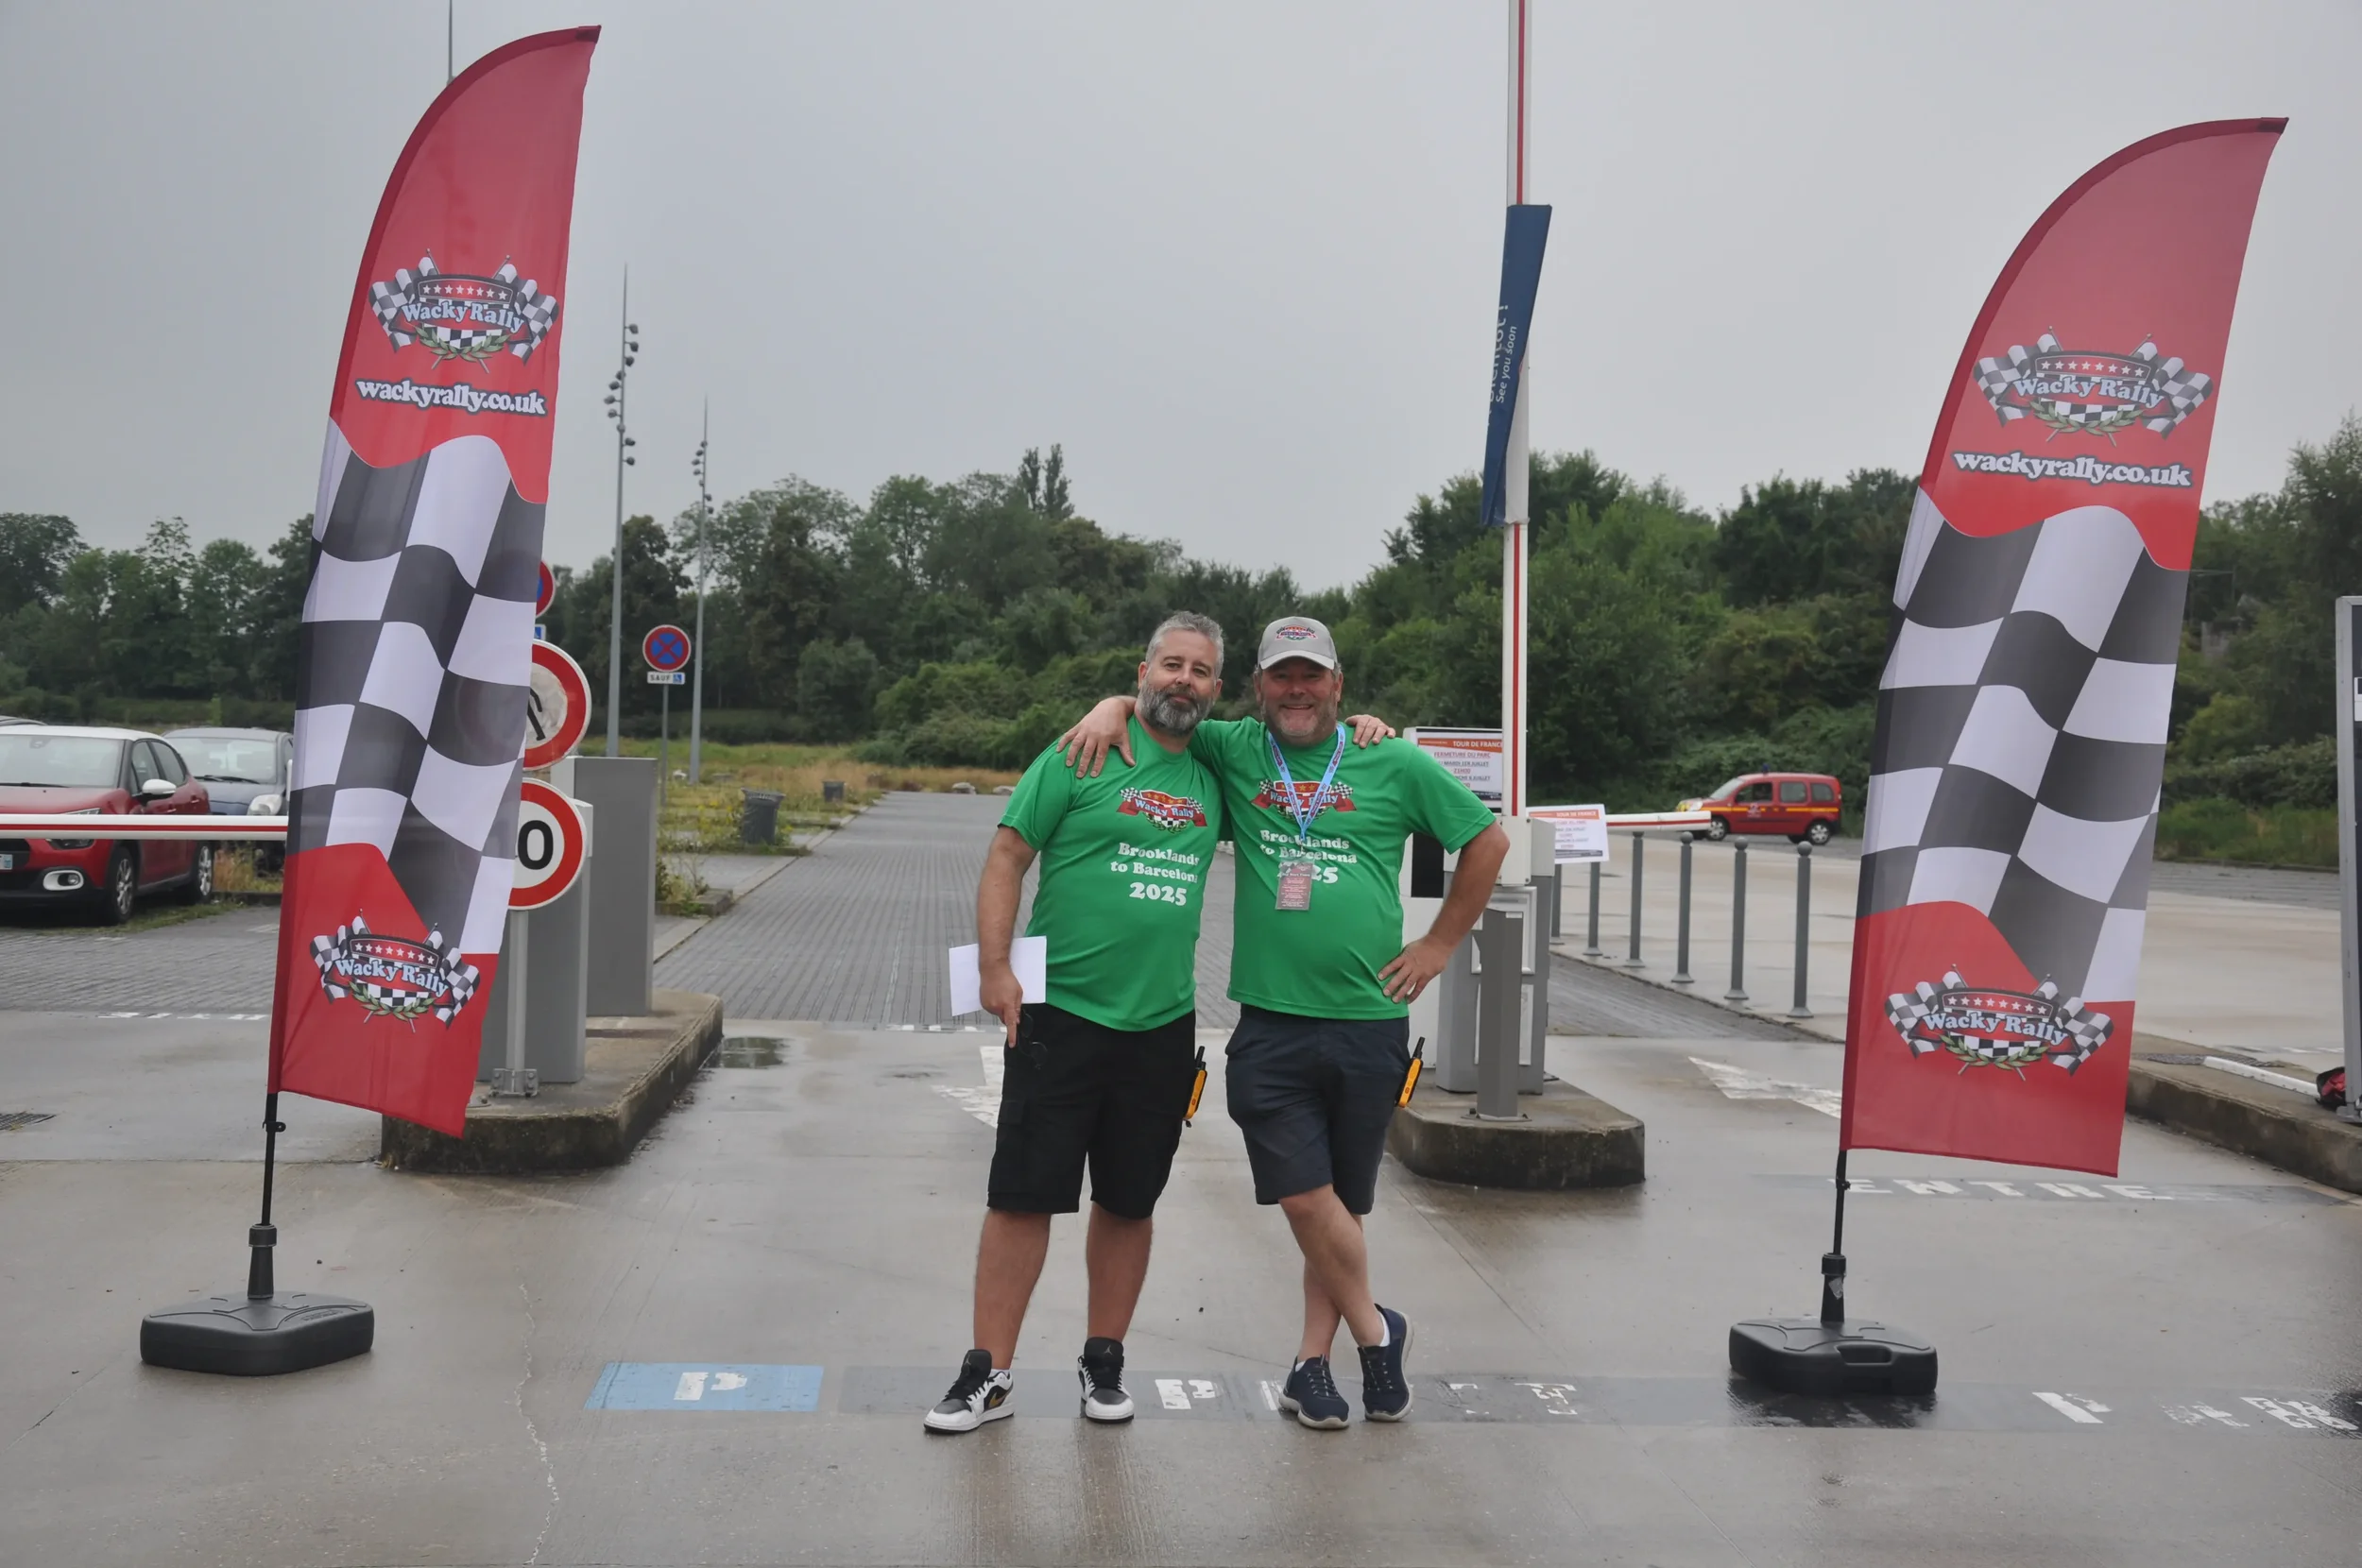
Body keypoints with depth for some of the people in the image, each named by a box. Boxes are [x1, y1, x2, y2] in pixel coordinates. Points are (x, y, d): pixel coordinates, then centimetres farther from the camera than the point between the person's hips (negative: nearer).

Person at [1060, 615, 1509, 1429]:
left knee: (1344, 1204, 9)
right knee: (1306, 1199, -7)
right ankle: (1376, 1331, 17)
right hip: (1271, 1023, 0)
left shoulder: (1396, 766, 3)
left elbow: (1487, 839, 12)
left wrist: (1440, 945, 8)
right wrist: (1111, 708, -6)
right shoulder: (1234, 751, 6)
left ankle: (1312, 1362, 24)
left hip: (1369, 1023, 0)